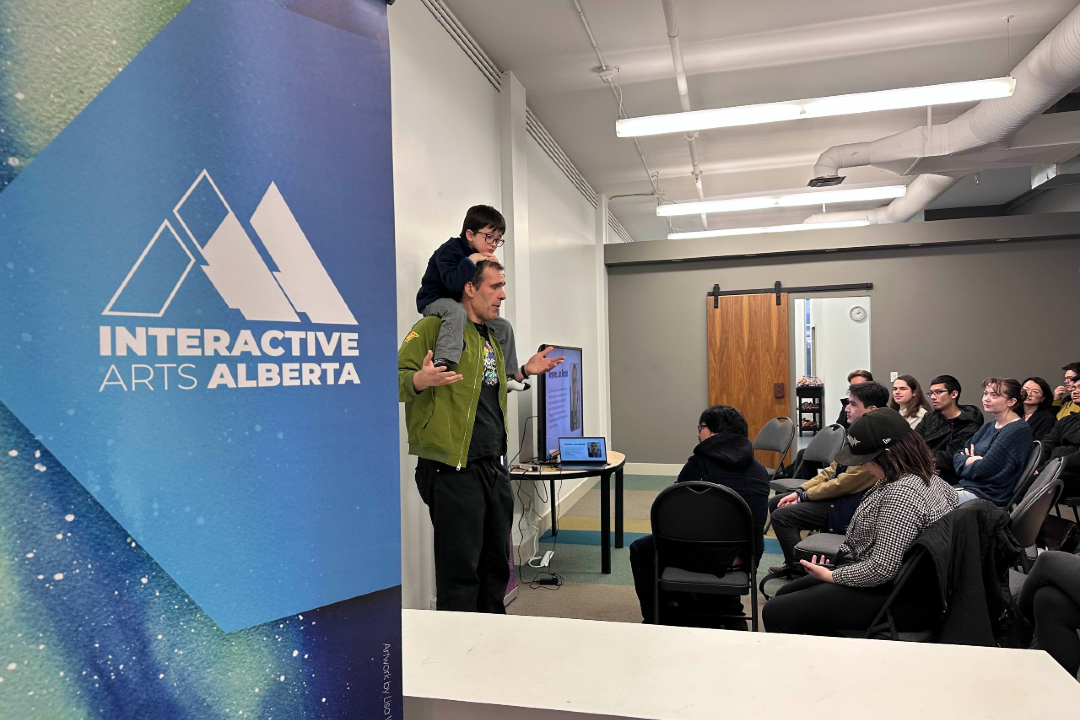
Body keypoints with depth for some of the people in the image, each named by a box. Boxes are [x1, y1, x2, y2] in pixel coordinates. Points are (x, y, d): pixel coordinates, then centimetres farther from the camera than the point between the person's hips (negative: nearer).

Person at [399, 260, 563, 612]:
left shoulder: (492, 336, 19)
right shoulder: (434, 327, -9)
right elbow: (397, 381, -15)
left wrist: (523, 371, 22)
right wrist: (419, 380, -35)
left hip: (494, 467, 9)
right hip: (453, 470, -8)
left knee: (496, 565, 17)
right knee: (460, 571, -1)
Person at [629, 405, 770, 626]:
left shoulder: (699, 464, -7)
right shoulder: (760, 470, 8)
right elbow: (756, 521, 16)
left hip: (707, 558, -6)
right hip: (748, 560, 6)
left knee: (640, 549, 19)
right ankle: (729, 613, 35)